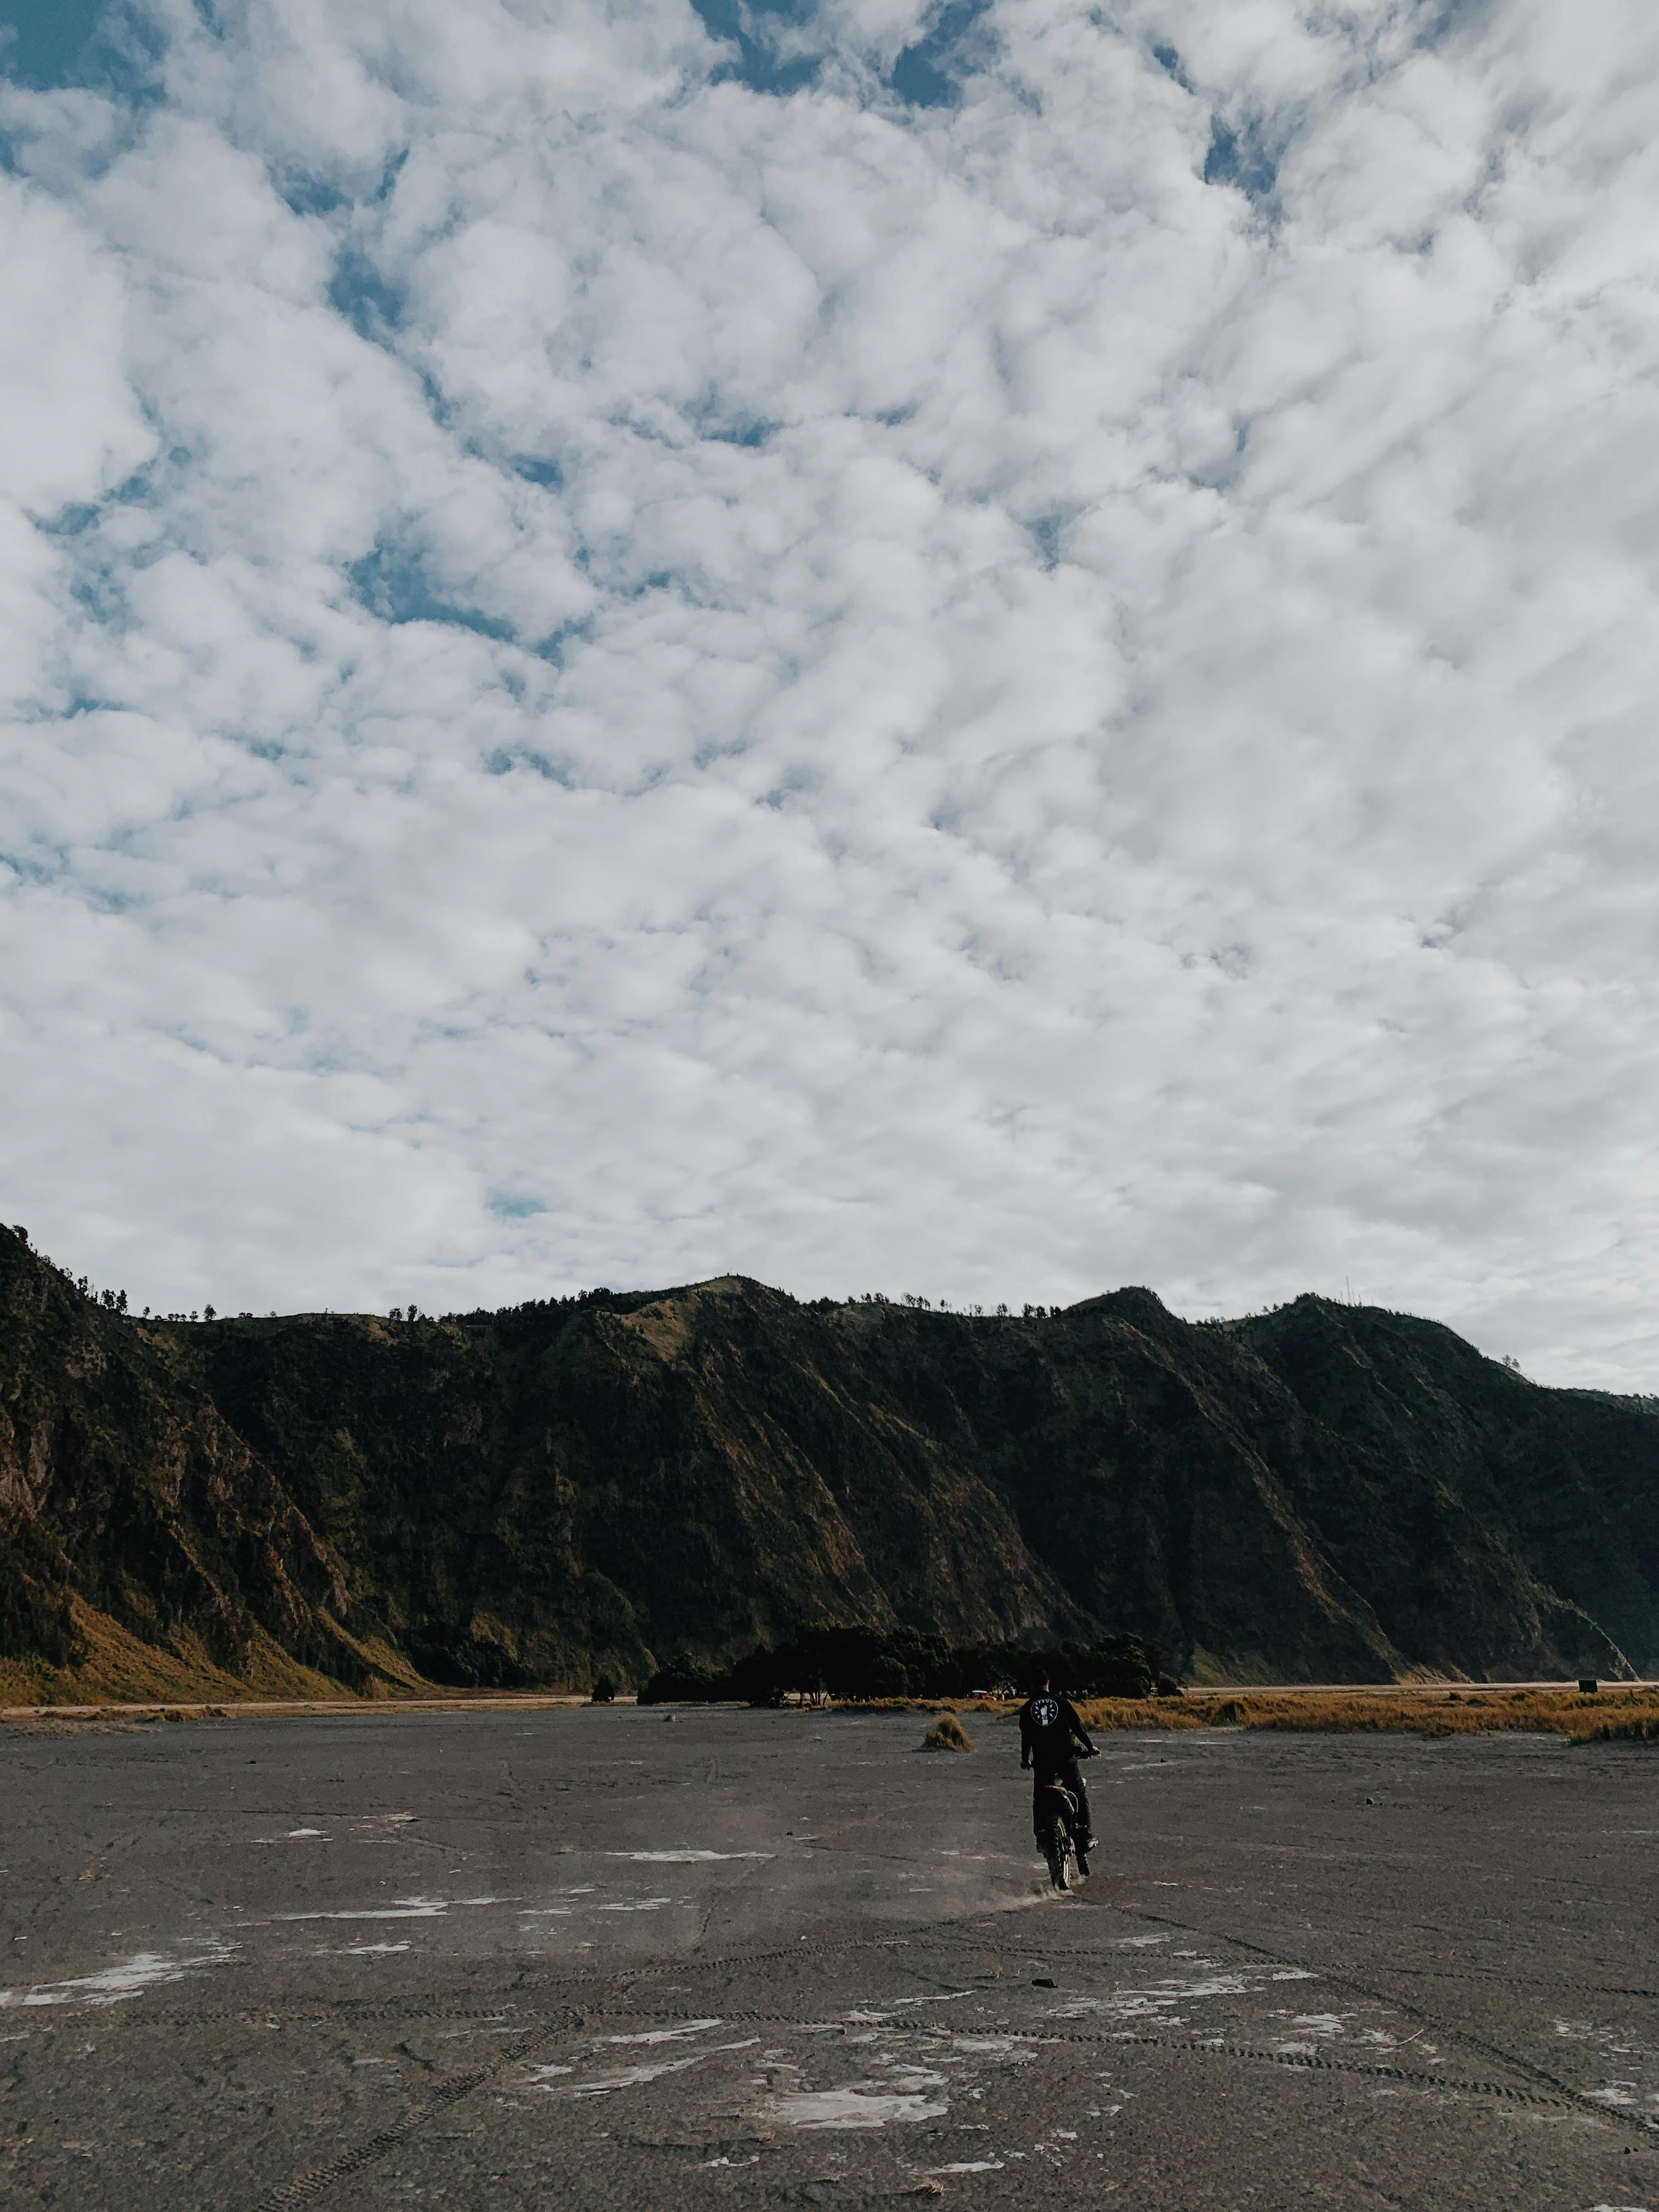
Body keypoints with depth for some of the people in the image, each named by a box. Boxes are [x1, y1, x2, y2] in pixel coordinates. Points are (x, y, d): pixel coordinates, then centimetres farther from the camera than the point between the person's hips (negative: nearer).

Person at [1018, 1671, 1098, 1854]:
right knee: (1079, 1793, 7)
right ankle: (1086, 1836, -1)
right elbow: (1078, 1727, 3)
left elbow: (1025, 1736, 7)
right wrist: (1090, 1748, 15)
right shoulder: (1062, 1702, 2)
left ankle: (1041, 1834, 10)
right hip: (1066, 1757, -1)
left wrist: (1025, 1759, 18)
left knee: (1039, 1798, 15)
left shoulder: (1026, 1708, 5)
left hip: (1041, 1760, 1)